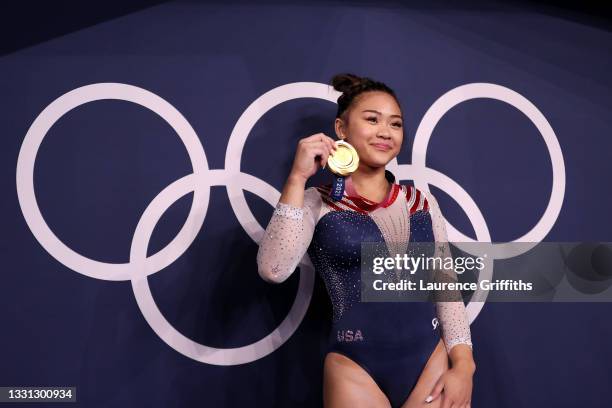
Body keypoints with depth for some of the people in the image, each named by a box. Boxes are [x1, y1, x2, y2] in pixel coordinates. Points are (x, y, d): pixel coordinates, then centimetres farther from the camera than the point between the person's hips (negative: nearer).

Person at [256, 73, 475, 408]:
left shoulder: (423, 202, 6)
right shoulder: (317, 202, -5)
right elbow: (273, 270, -20)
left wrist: (463, 364, -1)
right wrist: (297, 178, -20)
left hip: (431, 362, 3)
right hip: (356, 369, -3)